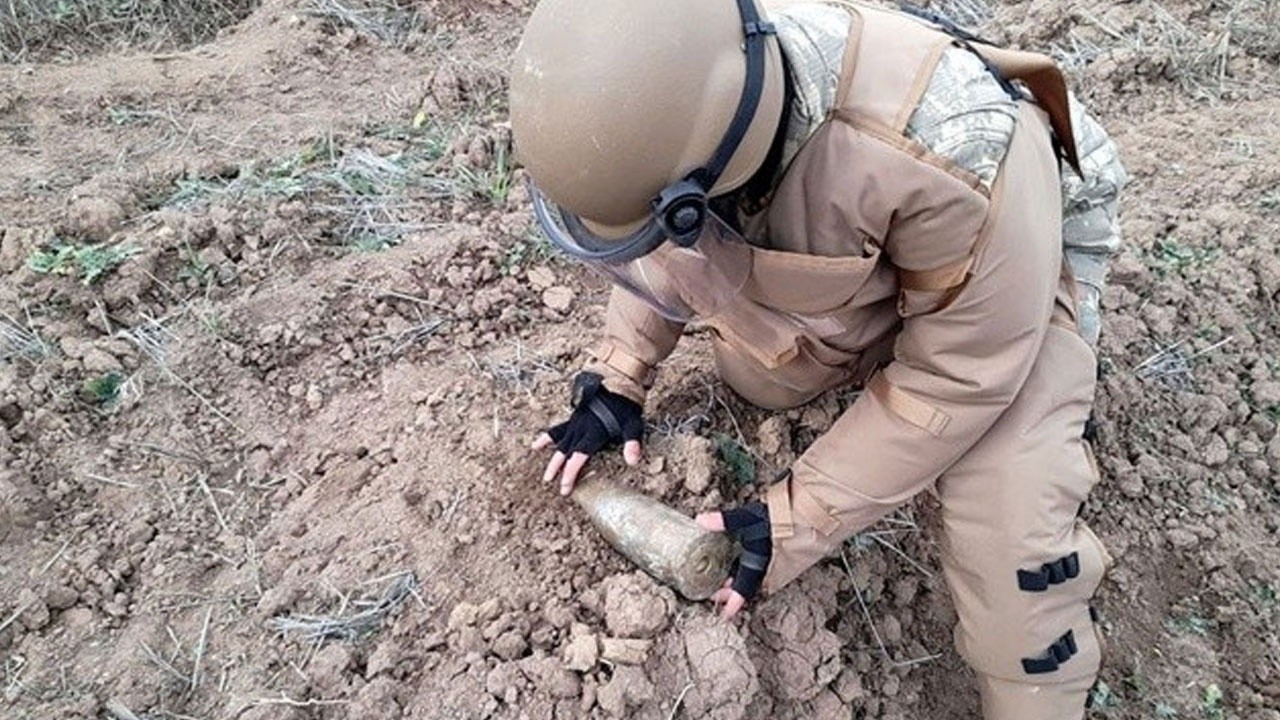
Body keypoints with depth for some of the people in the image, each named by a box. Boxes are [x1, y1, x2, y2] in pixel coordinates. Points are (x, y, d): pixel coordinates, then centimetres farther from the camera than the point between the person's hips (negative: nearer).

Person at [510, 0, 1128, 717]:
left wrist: (798, 520, -25)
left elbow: (956, 372, -29)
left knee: (1010, 541, -20)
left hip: (1006, 291, -5)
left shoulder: (952, 154, -44)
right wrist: (617, 376, -9)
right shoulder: (674, 102, -25)